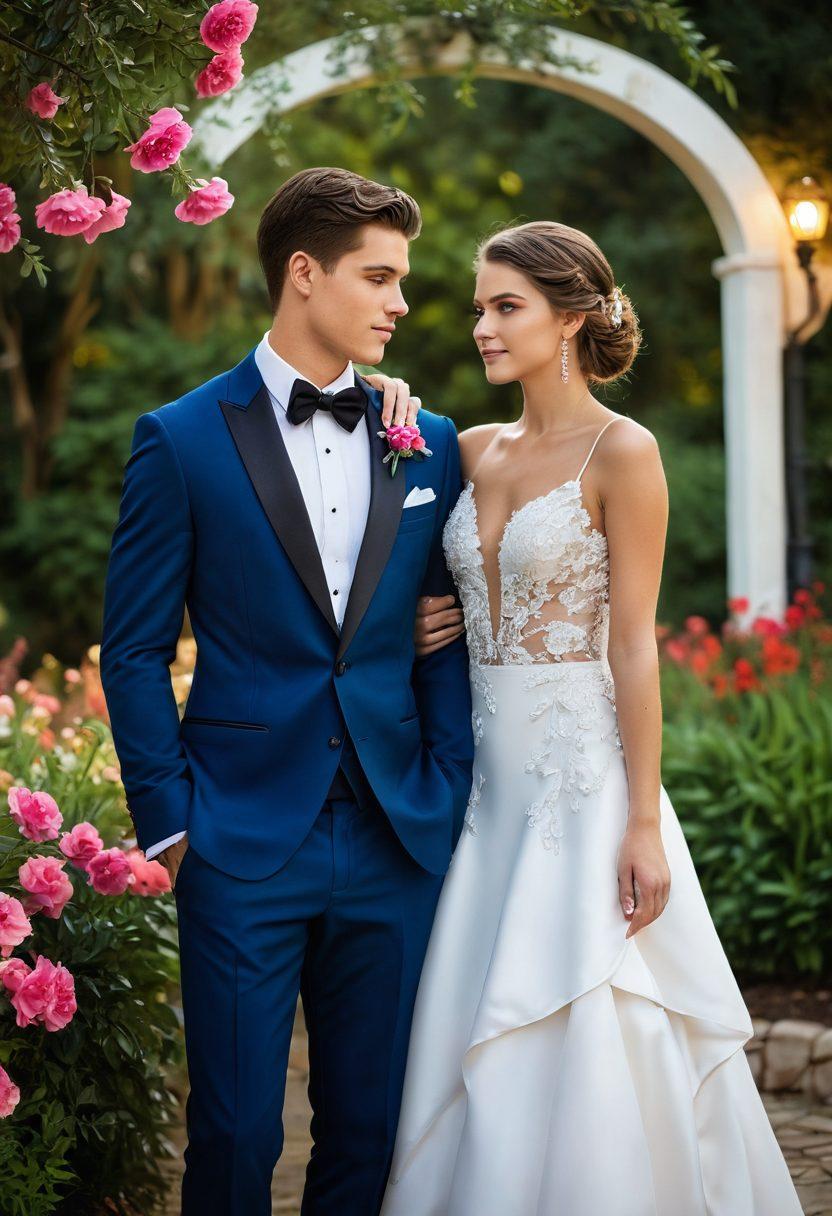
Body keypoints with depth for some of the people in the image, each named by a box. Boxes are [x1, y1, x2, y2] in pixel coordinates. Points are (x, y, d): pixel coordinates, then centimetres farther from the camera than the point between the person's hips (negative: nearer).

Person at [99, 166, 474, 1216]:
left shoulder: (428, 446, 9)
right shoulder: (182, 440, -2)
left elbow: (445, 641, 12)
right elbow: (135, 650, -1)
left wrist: (446, 800, 4)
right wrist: (169, 823, -5)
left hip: (396, 850, 3)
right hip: (243, 850, -3)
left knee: (369, 1128, 10)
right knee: (235, 1132, 3)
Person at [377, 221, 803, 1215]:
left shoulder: (621, 452, -8)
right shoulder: (475, 451, 10)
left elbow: (634, 646, -11)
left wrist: (644, 824, -15)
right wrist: (431, 623, 3)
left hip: (584, 770, -6)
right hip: (487, 773, 7)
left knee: (585, 1050, -4)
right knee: (479, 1049, 9)